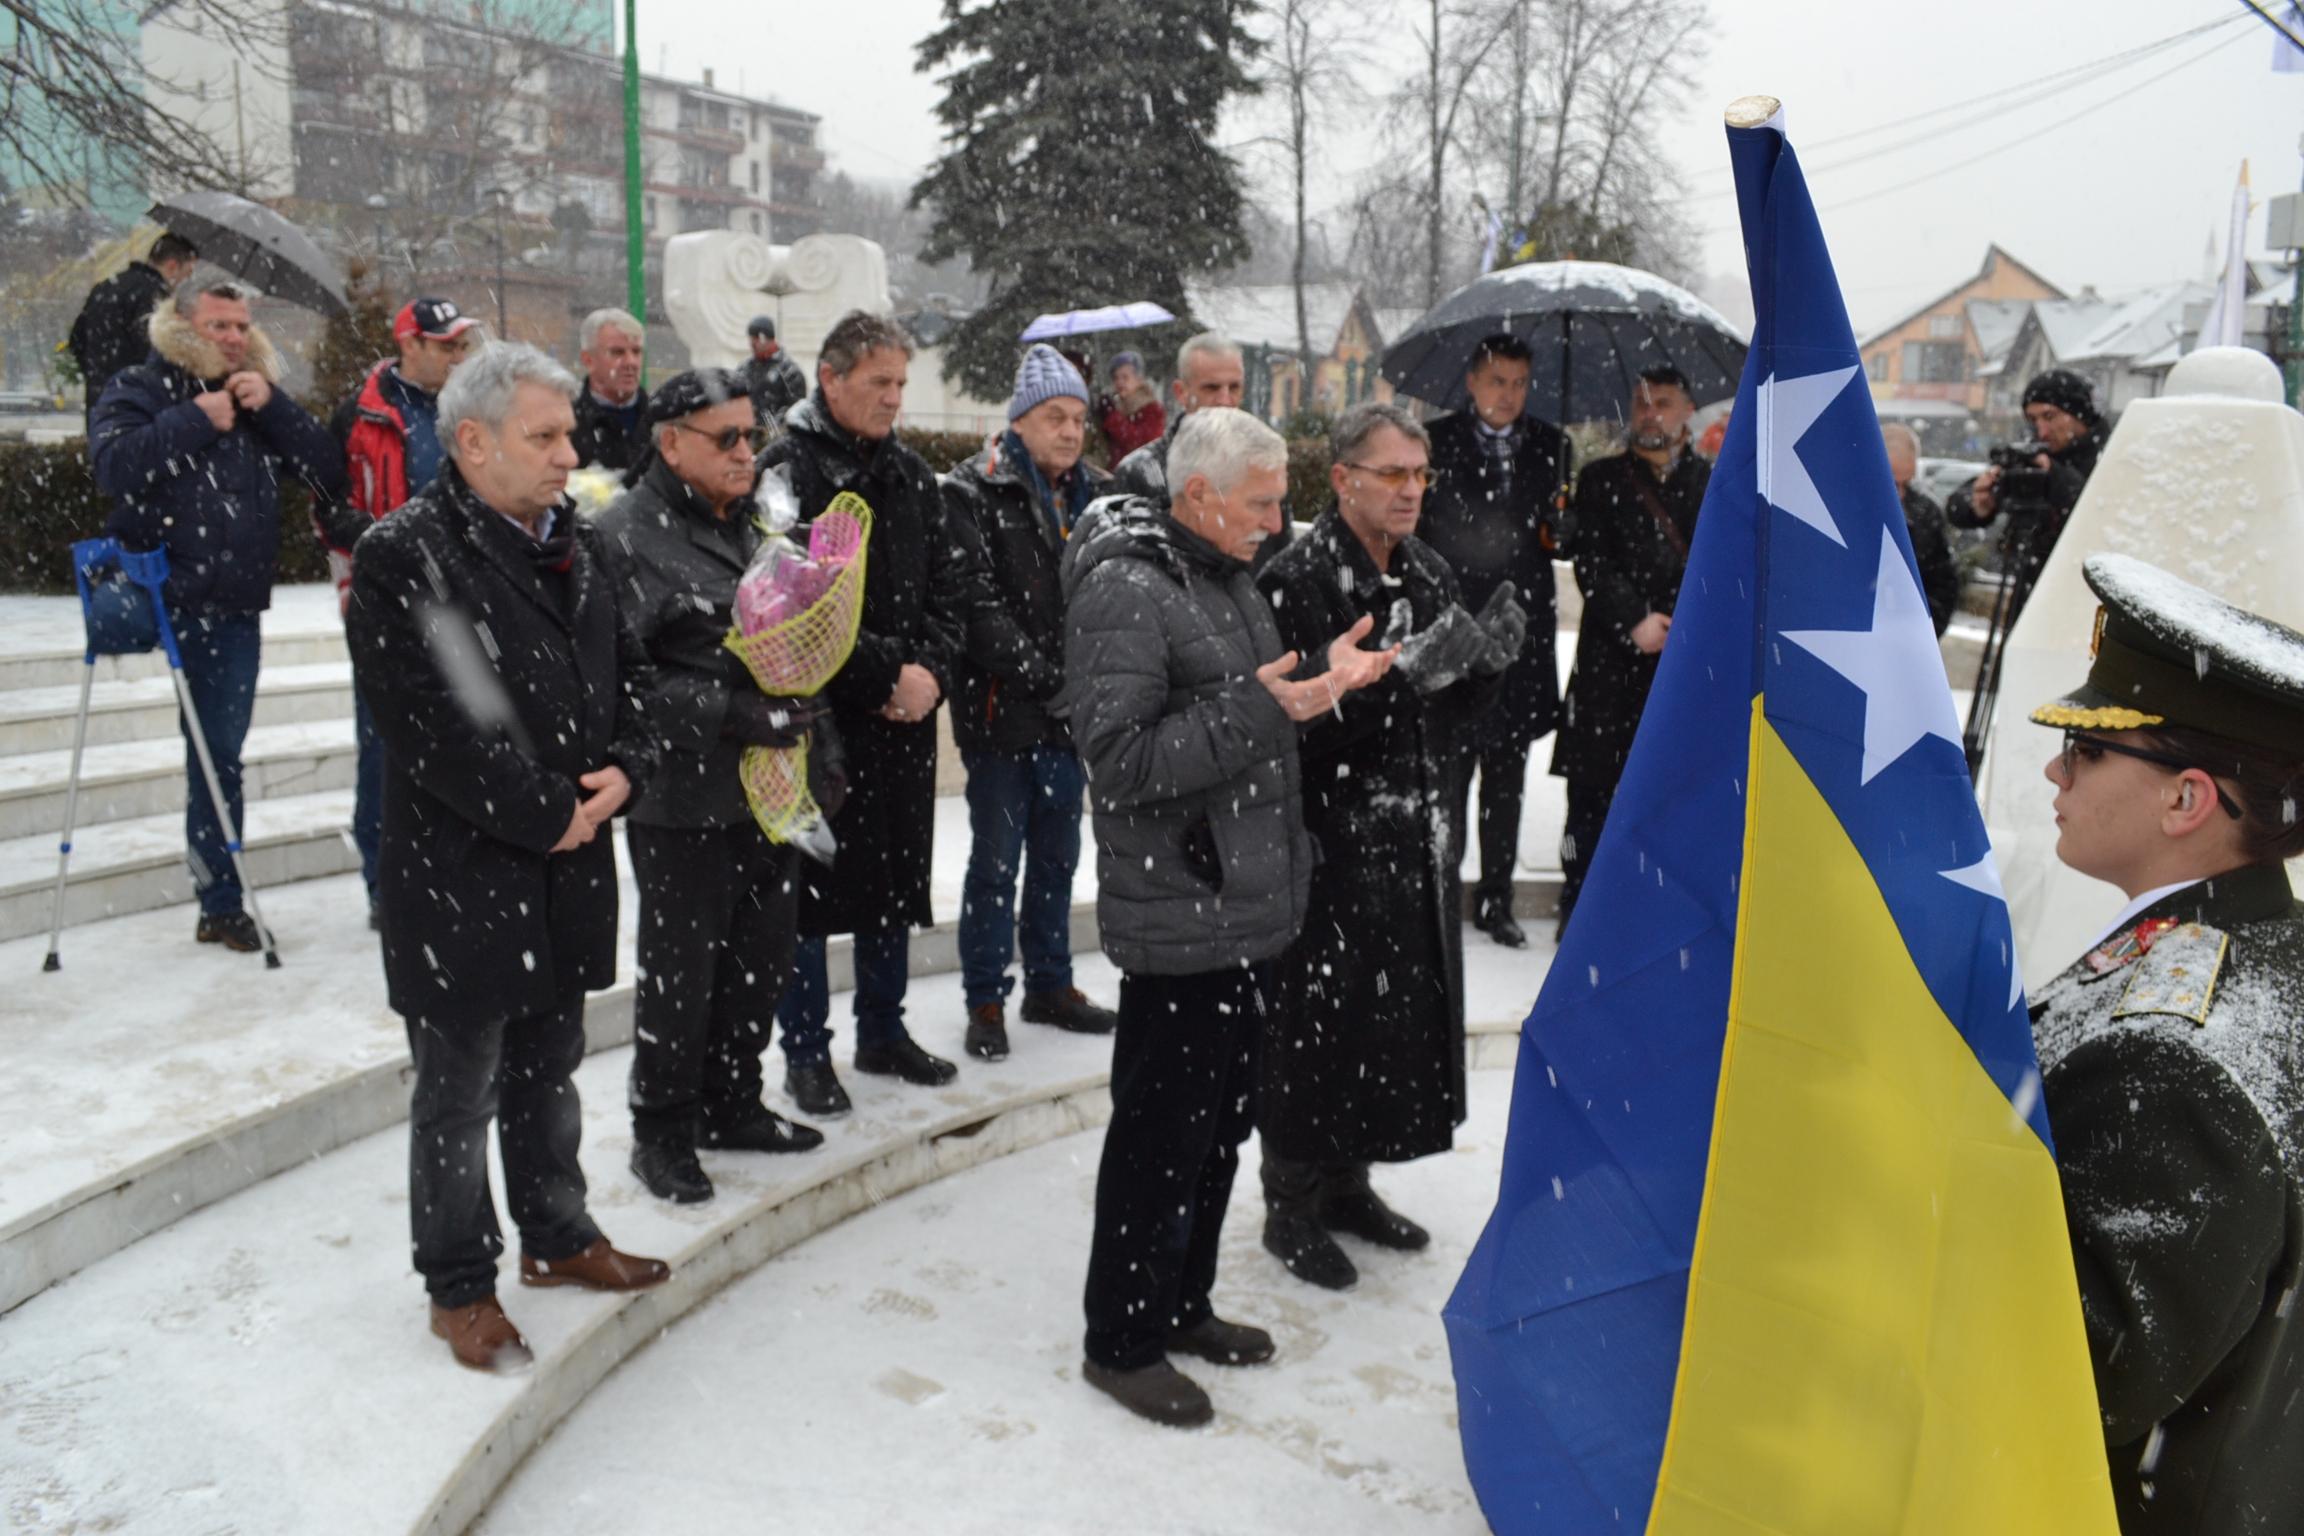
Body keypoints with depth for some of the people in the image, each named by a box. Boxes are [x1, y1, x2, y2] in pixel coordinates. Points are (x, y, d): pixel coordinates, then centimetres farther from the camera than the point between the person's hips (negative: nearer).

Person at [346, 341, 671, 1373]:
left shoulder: (572, 540, 8)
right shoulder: (405, 555, -15)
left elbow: (626, 671, 14)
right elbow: (436, 730, -21)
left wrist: (621, 772, -3)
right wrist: (548, 815, -16)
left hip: (569, 868, 7)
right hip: (460, 879, -7)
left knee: (550, 1069, 22)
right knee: (460, 1095, 8)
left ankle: (556, 1237, 39)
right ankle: (459, 1288, 24)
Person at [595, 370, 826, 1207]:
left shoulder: (756, 521, 12)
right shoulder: (627, 532, -11)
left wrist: (801, 701, 7)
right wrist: (729, 713, -23)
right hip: (683, 799, -7)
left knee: (761, 958, 16)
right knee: (680, 969, 5)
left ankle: (731, 1102, 35)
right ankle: (660, 1131, 23)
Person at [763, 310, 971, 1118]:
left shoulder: (911, 475, 12)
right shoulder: (787, 470, -9)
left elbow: (950, 585, 9)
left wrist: (929, 668, -7)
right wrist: (887, 674, -16)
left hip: (907, 715, 6)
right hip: (818, 715, -6)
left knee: (897, 876, 14)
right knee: (810, 882, 2)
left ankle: (883, 1033, 30)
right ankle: (805, 1051, 16)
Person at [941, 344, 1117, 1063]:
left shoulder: (1093, 494, 11)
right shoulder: (975, 492, -9)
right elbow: (975, 600, -18)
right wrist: (1036, 670, -24)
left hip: (1070, 708, 6)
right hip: (1001, 708, -6)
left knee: (1058, 857, 16)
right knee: (996, 862, 3)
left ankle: (1051, 985, 31)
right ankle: (986, 1000, 16)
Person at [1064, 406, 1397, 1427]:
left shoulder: (1228, 577, 14)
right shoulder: (1125, 591, -17)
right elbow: (1118, 758, -24)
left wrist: (1324, 682, 5)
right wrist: (1257, 710, -24)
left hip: (1248, 910, 10)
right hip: (1178, 922, -9)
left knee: (1223, 1119, 19)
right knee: (1162, 1132, 2)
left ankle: (1181, 1305, 36)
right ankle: (1120, 1342, 19)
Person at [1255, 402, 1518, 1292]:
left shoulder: (1429, 576, 10)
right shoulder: (1296, 582, -14)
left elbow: (1450, 722, 13)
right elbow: (1304, 723, -23)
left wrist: (1490, 662, -5)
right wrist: (1407, 671, -28)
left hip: (1416, 844, 8)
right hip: (1331, 849, -8)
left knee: (1404, 1015, 15)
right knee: (1315, 1027, 2)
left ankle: (1346, 1184, 34)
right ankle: (1290, 1205, 21)